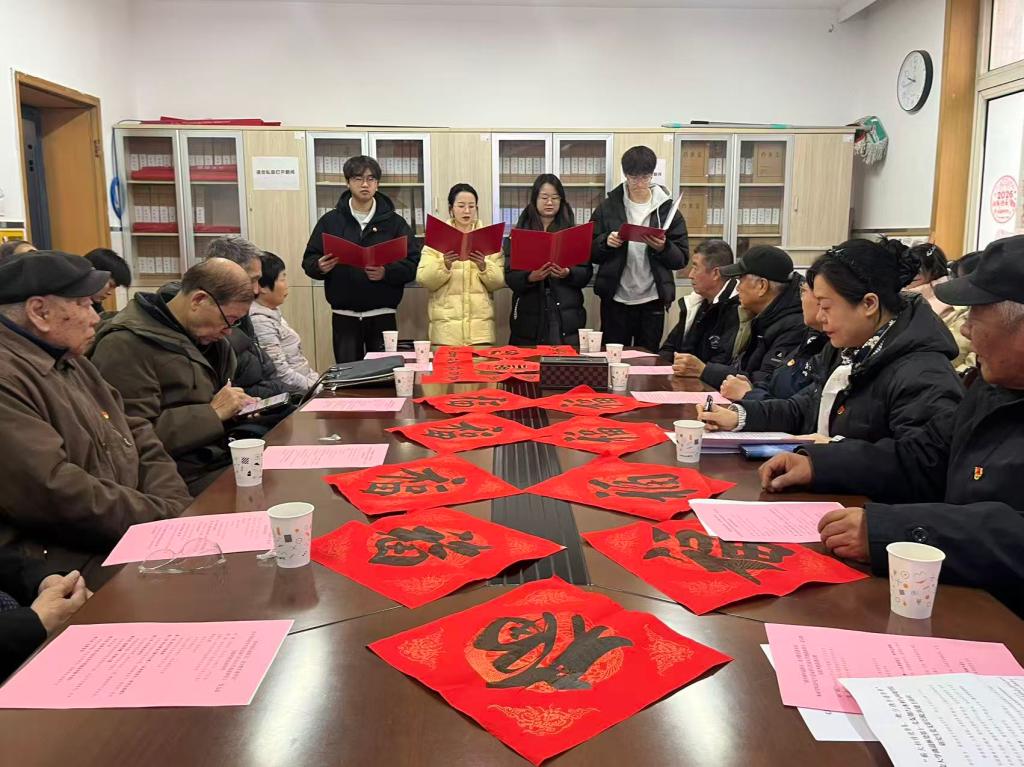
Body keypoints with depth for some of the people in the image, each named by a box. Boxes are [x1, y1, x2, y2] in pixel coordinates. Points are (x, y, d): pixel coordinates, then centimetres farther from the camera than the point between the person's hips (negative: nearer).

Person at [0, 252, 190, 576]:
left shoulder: (72, 363, 16)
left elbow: (142, 442, 14)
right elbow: (55, 494, -24)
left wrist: (176, 509, -3)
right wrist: (168, 517, -16)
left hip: (129, 539, 9)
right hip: (70, 567, -9)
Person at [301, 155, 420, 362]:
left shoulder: (394, 222, 3)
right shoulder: (330, 220, 6)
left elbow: (413, 264, -3)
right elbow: (309, 260, 8)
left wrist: (386, 272, -21)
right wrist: (319, 267, -15)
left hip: (382, 315, -1)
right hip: (344, 316, 1)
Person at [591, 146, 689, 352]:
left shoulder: (666, 208, 2)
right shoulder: (608, 206, 2)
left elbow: (681, 259, -1)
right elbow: (591, 252, 3)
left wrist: (663, 248, -20)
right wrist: (606, 242, -17)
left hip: (652, 300, 0)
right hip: (616, 299, 0)